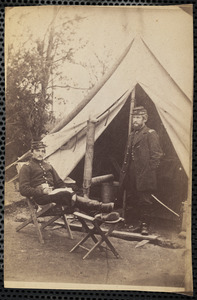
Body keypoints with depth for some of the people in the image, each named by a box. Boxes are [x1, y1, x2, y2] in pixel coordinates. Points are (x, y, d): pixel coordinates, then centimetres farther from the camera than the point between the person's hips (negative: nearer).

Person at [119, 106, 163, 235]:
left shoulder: (151, 134, -8)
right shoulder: (132, 134, 17)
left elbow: (157, 155, -10)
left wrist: (149, 170, -12)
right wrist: (125, 169, 16)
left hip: (144, 176, -8)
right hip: (132, 175, 8)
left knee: (145, 201, -1)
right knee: (131, 199, 12)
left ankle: (145, 225, 9)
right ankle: (138, 222, 25)